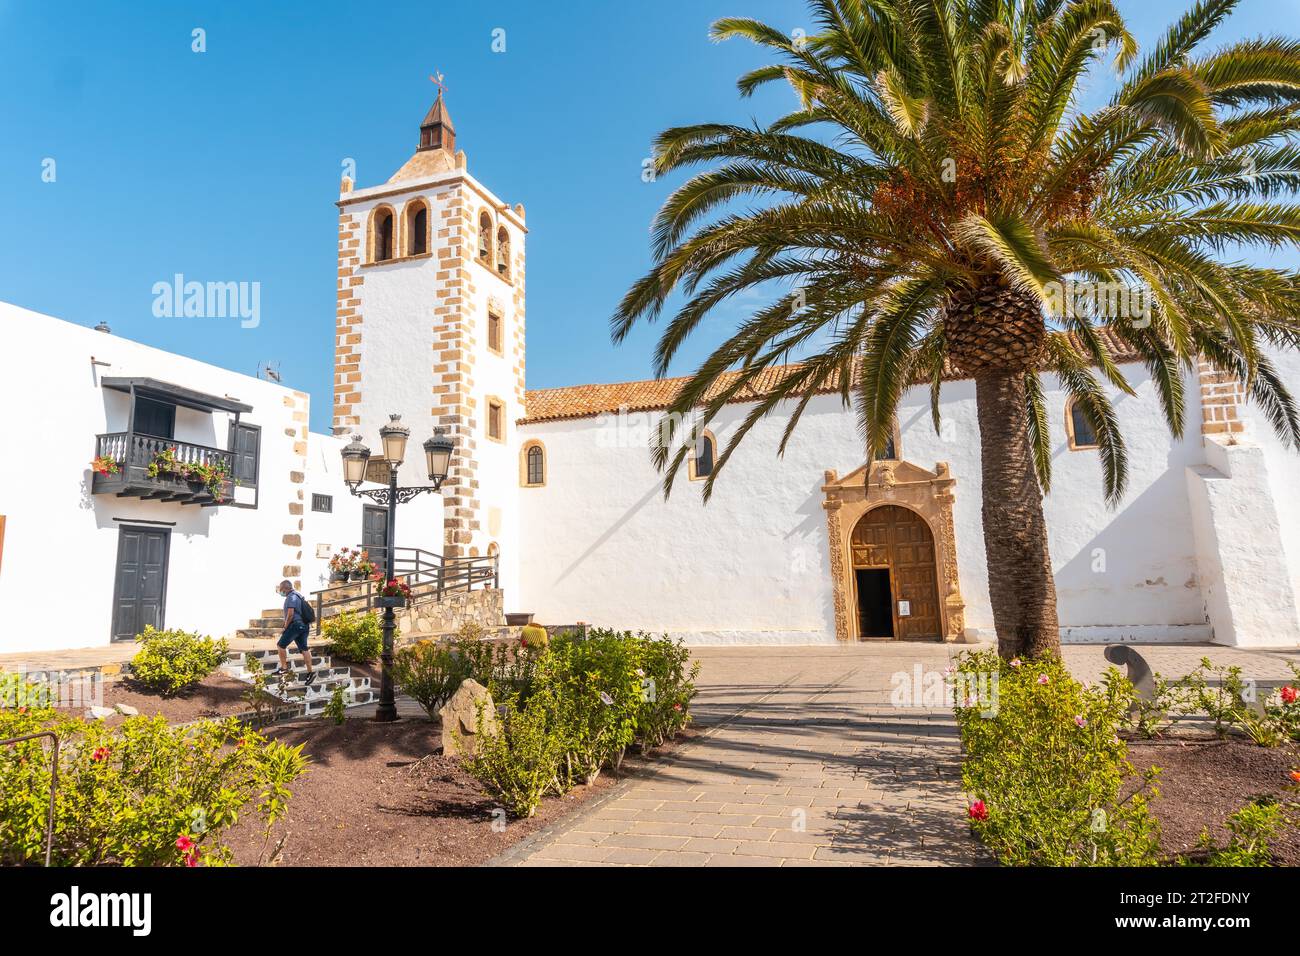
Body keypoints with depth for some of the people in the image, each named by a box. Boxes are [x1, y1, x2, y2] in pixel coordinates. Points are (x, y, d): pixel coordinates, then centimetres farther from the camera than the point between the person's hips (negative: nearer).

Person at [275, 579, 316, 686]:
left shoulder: (291, 597, -10)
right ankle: (310, 672, 1)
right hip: (304, 626, 9)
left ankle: (284, 668, 2)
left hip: (295, 625, -9)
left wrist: (285, 626, -8)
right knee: (304, 649, 5)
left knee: (281, 645, 0)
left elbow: (290, 614, -19)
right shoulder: (298, 595, 21)